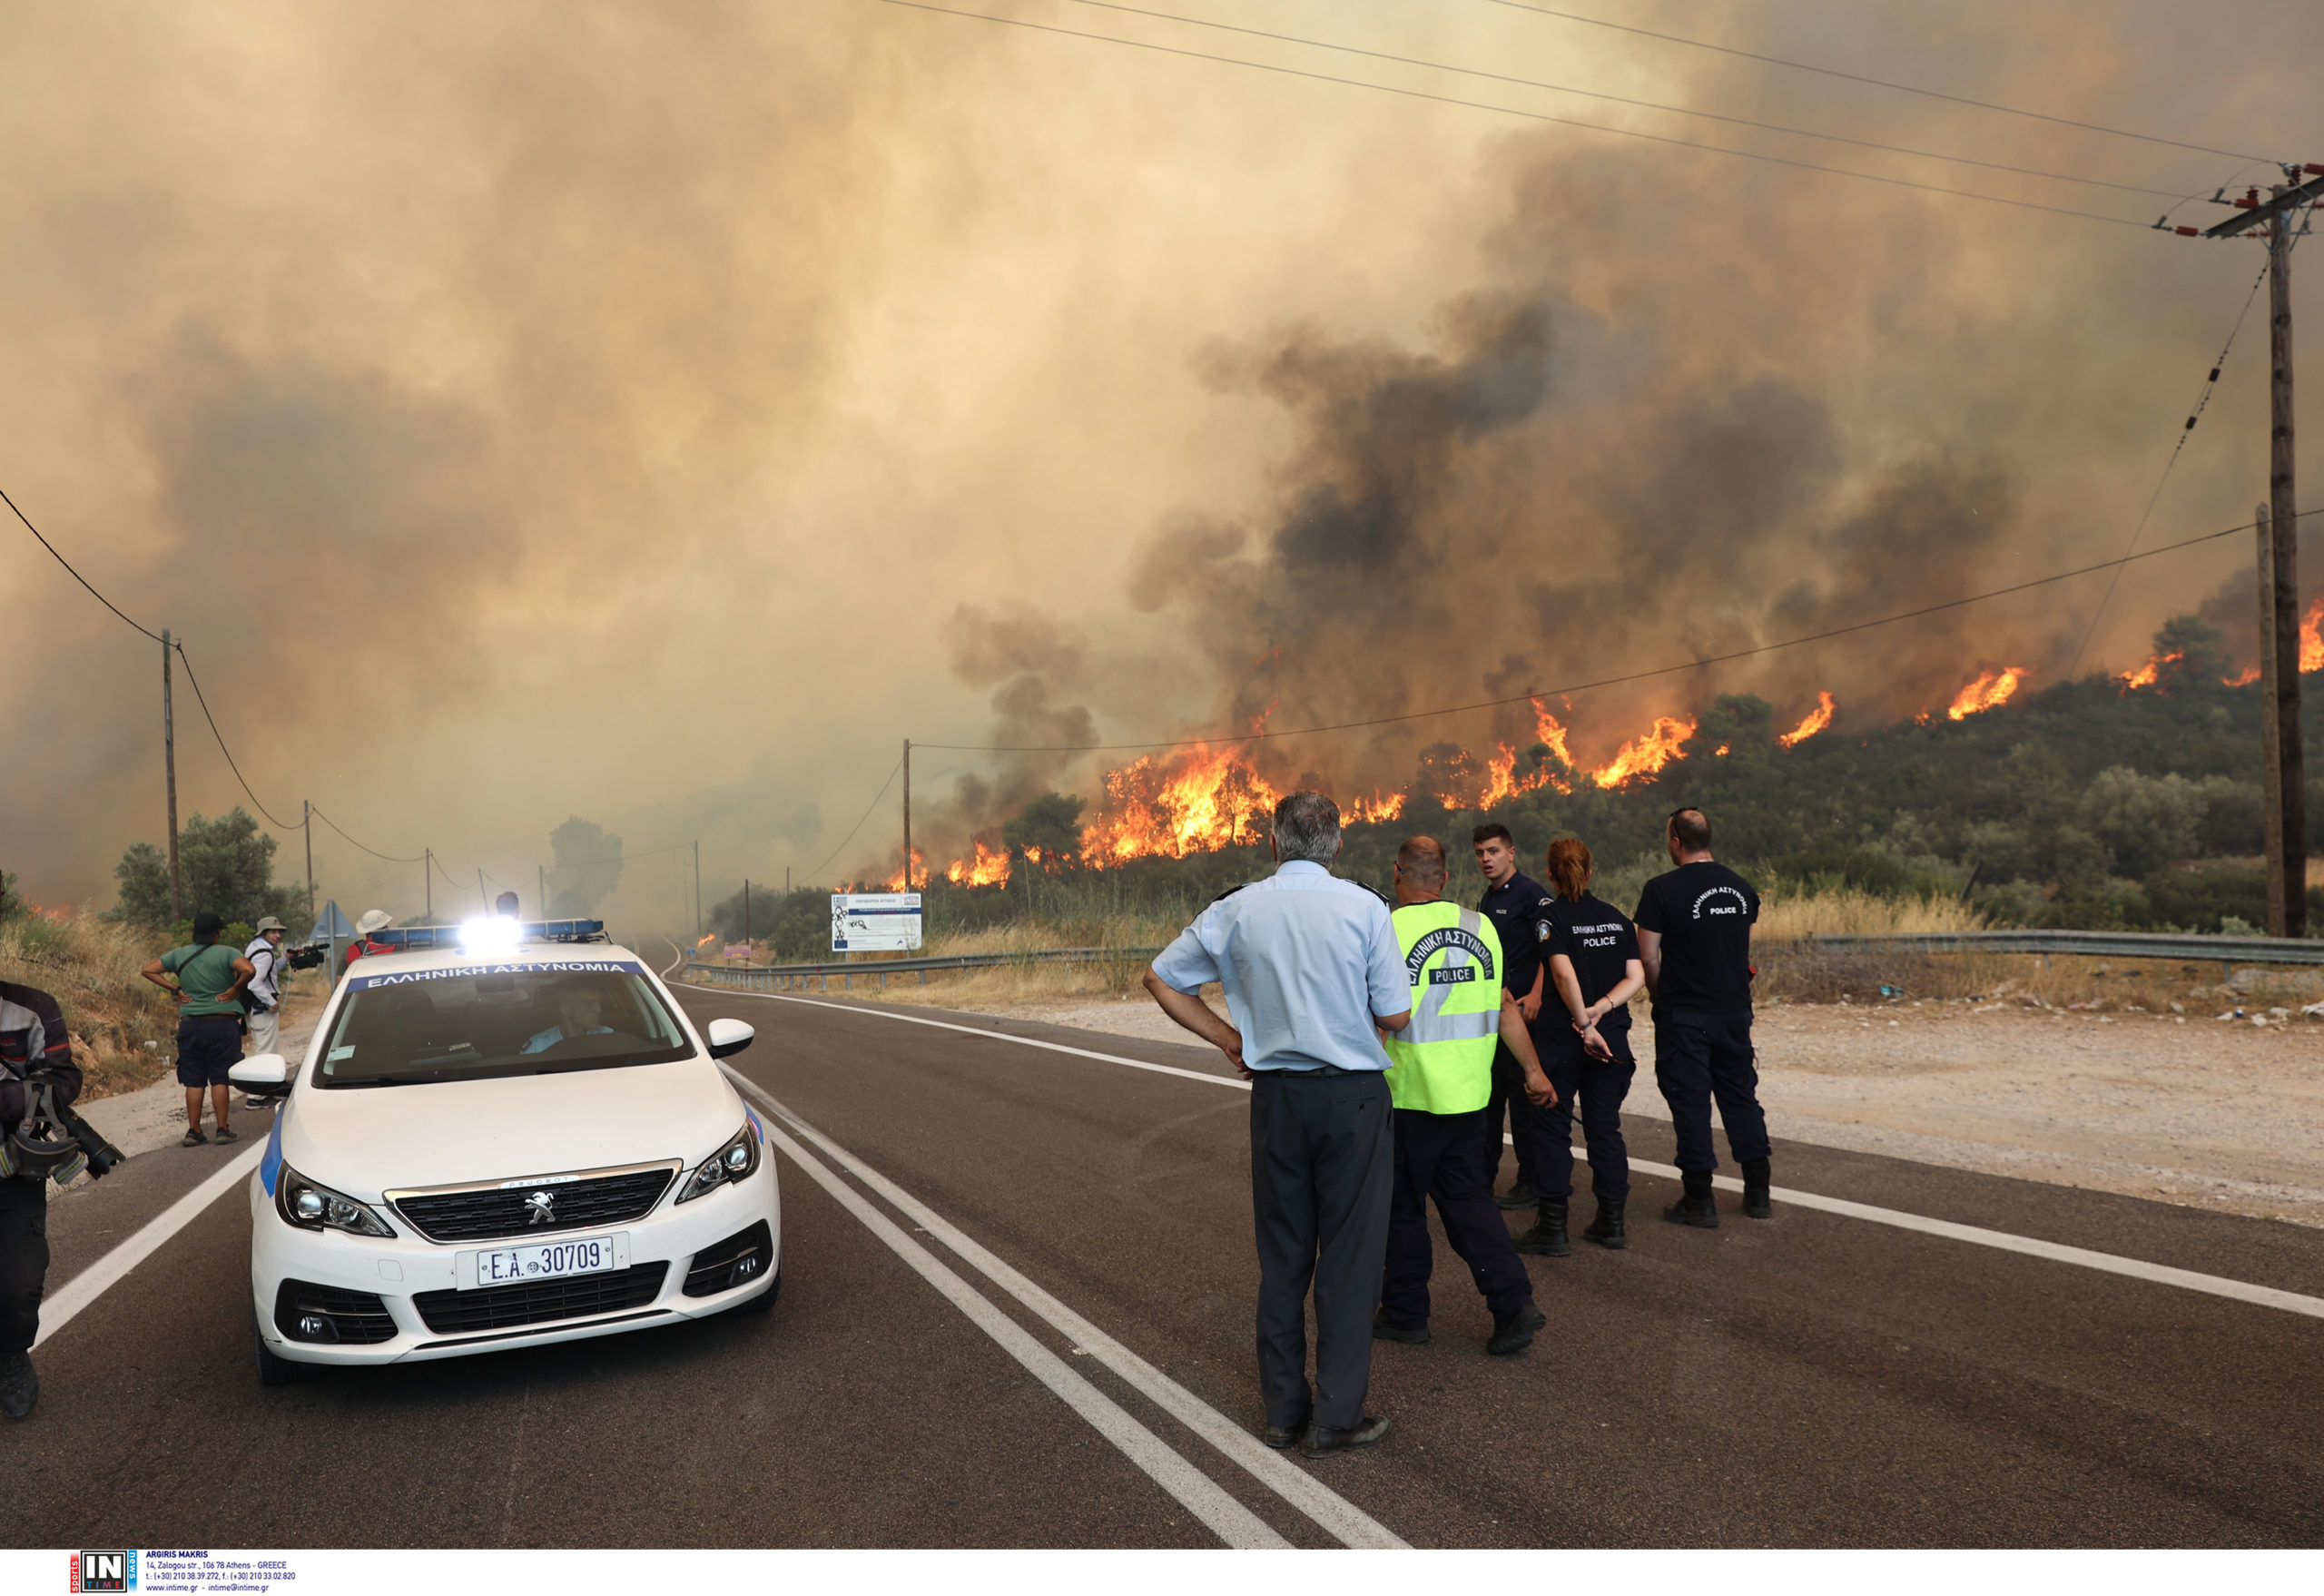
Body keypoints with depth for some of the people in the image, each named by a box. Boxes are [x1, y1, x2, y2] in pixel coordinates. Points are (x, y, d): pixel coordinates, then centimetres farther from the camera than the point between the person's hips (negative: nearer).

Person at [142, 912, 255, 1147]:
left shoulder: (179, 955, 5)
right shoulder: (225, 954, -9)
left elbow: (147, 971, 9)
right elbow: (249, 970, -26)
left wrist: (175, 990, 7)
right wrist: (235, 989, -10)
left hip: (190, 1024, 4)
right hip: (222, 1024, -3)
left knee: (194, 1081, 9)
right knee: (219, 1079, 2)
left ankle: (193, 1131, 11)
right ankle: (223, 1130, 4)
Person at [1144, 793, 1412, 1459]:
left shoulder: (1236, 910, 0)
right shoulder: (1364, 908, -8)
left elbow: (1161, 980, 7)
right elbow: (1395, 1016, -6)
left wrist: (1228, 1038, 12)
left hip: (1276, 1095, 3)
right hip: (1353, 1094, -3)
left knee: (1281, 1254, 14)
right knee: (1349, 1255, 7)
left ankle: (1284, 1409, 24)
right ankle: (1336, 1416, 12)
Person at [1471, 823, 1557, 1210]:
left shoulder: (1531, 894, -10)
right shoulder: (1487, 899, 17)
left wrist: (1535, 996, -29)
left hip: (1523, 1009, -9)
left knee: (1526, 1097, -3)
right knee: (1487, 1093, 13)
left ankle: (1533, 1182, 5)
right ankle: (1482, 1174, 23)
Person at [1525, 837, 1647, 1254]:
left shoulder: (1550, 915, -9)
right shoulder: (1615, 917, 7)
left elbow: (1564, 973, -20)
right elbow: (1636, 976, 1)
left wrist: (1584, 1023, -14)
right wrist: (1601, 1008, -8)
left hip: (1562, 1036, -5)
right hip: (1611, 1036, 5)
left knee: (1553, 1130, 3)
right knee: (1605, 1128, 12)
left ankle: (1553, 1227, 5)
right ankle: (1612, 1223, 17)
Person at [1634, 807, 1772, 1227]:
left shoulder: (1662, 890, -13)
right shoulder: (1741, 887, 5)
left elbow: (1647, 955, -11)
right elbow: (1743, 946, 14)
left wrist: (1659, 992, 5)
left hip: (1684, 1015, -5)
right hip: (1735, 1010, 5)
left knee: (1690, 1101, 1)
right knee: (1740, 1096, 15)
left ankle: (1699, 1201, 6)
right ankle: (1758, 1192, 21)